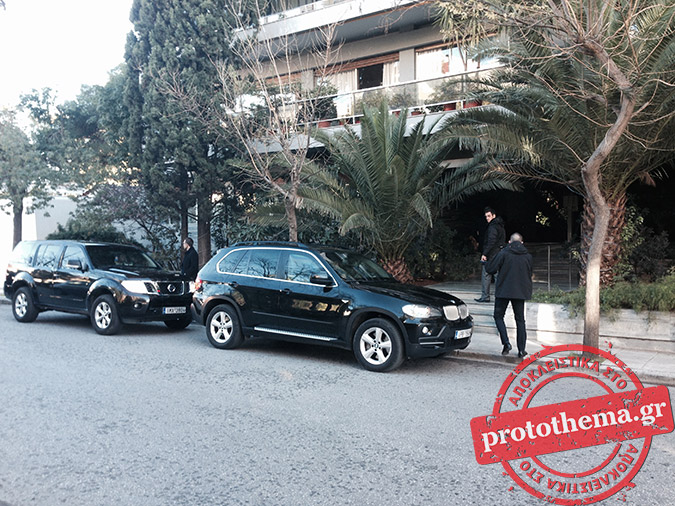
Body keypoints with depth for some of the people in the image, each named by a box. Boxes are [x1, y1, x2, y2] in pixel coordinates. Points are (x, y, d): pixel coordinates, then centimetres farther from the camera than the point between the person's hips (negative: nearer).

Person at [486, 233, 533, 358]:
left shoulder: (503, 253, -9)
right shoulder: (528, 256, 3)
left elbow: (490, 269, -8)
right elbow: (530, 274, 14)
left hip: (503, 291, -3)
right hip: (520, 292, 3)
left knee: (499, 316, 11)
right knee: (520, 320, 11)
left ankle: (506, 343, -4)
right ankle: (521, 349, 10)